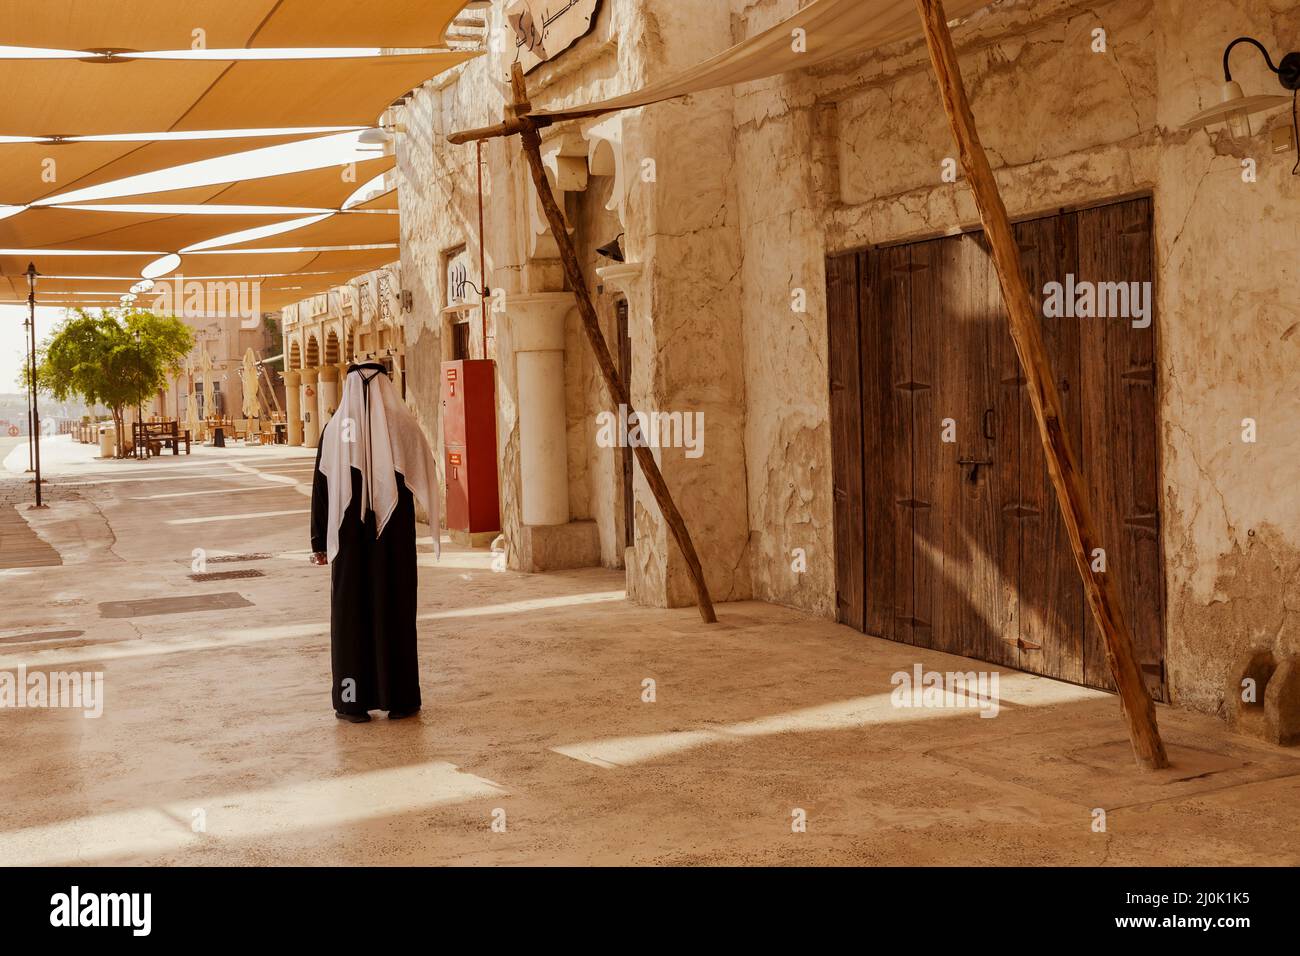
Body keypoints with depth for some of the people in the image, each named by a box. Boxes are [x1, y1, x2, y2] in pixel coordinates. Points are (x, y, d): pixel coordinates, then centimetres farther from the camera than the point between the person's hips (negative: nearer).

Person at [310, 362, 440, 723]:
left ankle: (352, 700, 10)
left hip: (349, 538, 0)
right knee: (394, 612, 6)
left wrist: (320, 543, 4)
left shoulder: (334, 430, -3)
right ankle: (398, 699, 9)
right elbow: (427, 477, 1)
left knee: (351, 614, 7)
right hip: (395, 535, 0)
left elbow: (320, 490, -2)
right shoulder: (403, 425, -4)